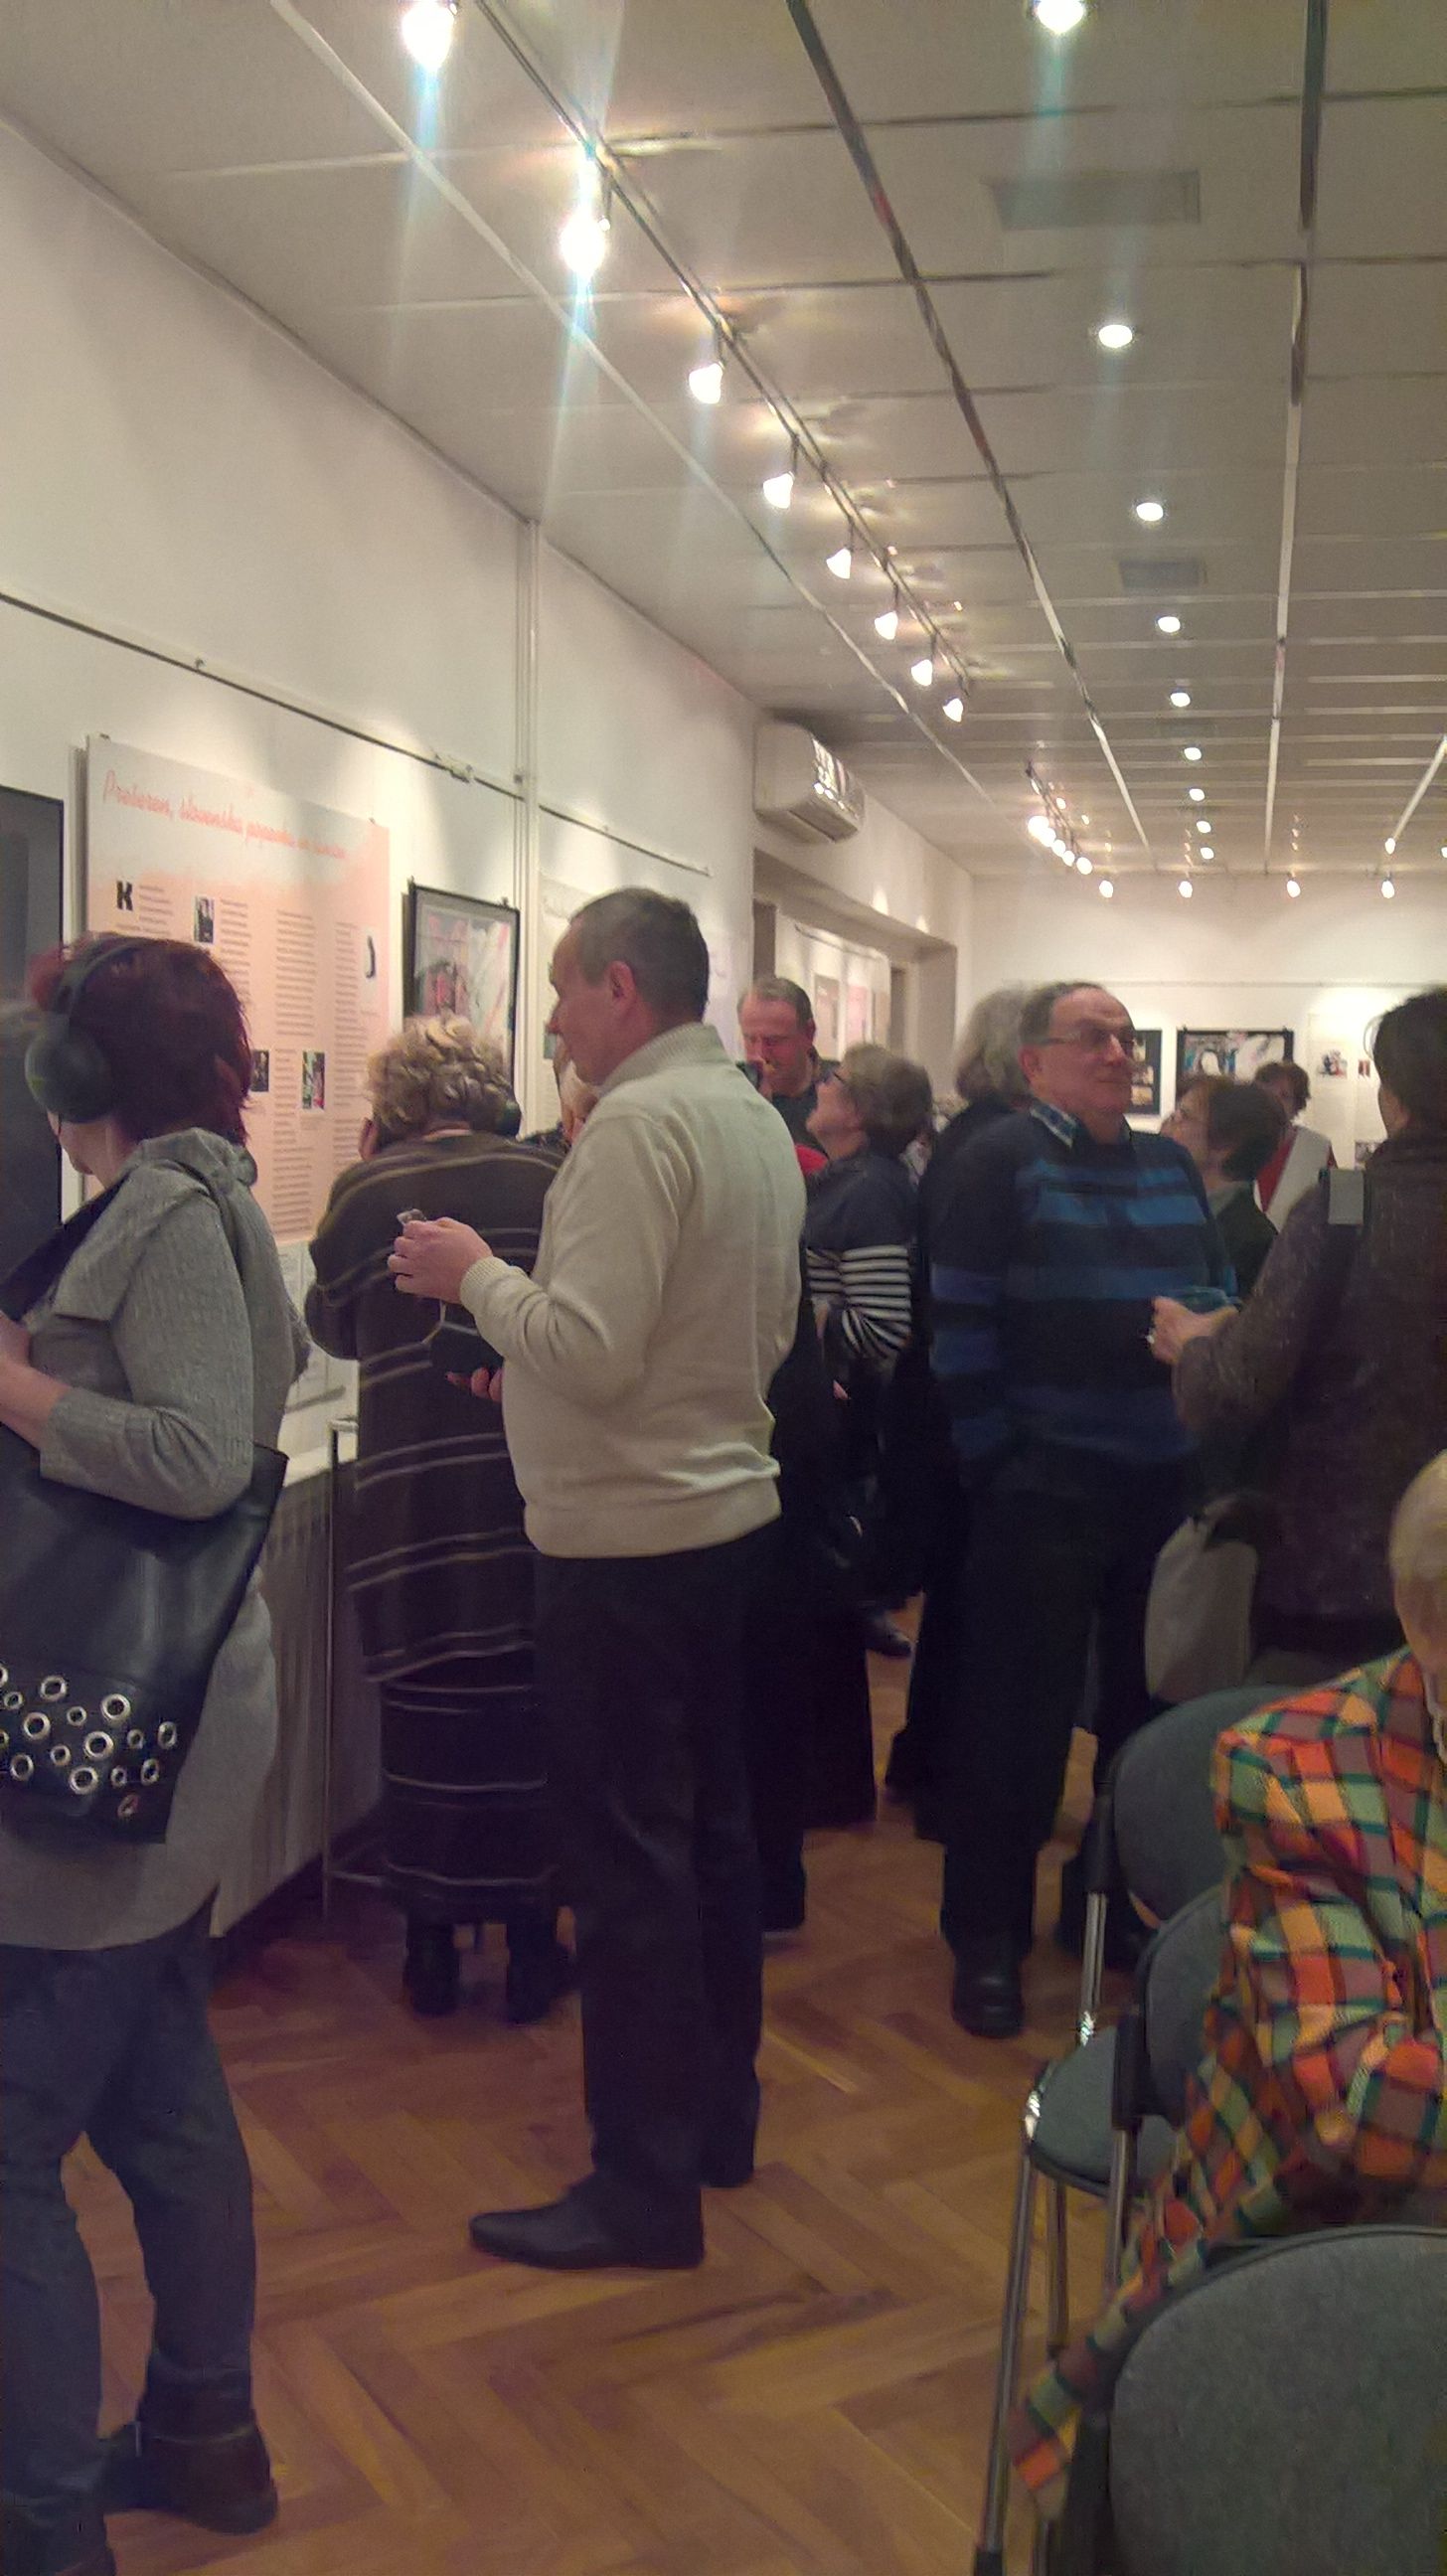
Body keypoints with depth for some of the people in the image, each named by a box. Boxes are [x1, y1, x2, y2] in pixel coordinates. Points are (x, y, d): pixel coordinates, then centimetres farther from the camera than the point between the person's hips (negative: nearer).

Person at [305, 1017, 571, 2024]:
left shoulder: (366, 1192, -2)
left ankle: (433, 1947, 19)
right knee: (528, 1712, 9)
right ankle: (531, 1941, 18)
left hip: (414, 1493, 0)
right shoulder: (546, 1181, -1)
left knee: (425, 1713, 10)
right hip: (535, 1493, 0)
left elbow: (332, 1327, 12)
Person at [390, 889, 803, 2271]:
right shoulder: (757, 1120, 10)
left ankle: (645, 2184, 10)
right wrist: (538, 1356, 18)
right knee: (708, 1827, 18)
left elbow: (591, 1349, -25)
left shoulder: (639, 1123, -18)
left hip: (626, 1538, -10)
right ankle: (716, 2112, 32)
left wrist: (476, 1274, -8)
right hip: (729, 1509, 10)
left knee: (627, 1858, -1)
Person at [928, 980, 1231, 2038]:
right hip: (1044, 1488, -6)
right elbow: (961, 1323, -9)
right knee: (1019, 1716, 2)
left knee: (1148, 1709, 15)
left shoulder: (1171, 1166, 13)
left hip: (1165, 1483, 6)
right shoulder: (1000, 1160, -5)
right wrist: (997, 1462, -12)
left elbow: (1223, 1294, 19)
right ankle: (988, 1940, 17)